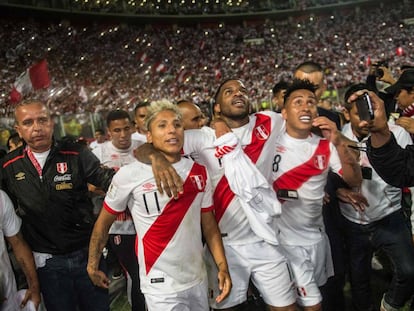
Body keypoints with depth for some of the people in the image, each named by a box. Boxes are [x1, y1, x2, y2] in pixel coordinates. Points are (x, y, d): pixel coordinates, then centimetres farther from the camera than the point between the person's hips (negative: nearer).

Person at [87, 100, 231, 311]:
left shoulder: (199, 172, 1)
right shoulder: (129, 175, -12)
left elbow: (209, 225, 7)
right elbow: (104, 223, 1)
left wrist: (222, 266, -2)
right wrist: (92, 266, 8)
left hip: (198, 281, 5)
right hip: (160, 286, -4)